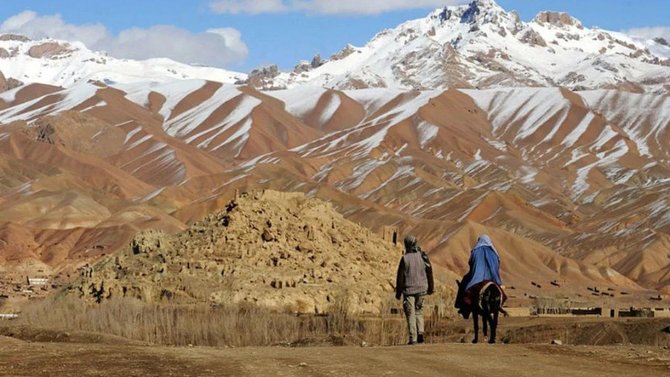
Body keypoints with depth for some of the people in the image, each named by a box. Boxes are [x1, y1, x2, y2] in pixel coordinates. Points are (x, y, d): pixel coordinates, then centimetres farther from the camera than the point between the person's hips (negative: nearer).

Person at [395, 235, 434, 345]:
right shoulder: (423, 257, 0)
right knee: (419, 311, 18)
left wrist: (398, 292, 2)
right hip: (421, 289, 3)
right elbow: (429, 273, 6)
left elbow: (400, 276, -6)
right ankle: (420, 333, 1)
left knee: (410, 313, 2)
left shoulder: (405, 259, -9)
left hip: (408, 290, -3)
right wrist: (431, 287, 18)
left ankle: (413, 338, -3)